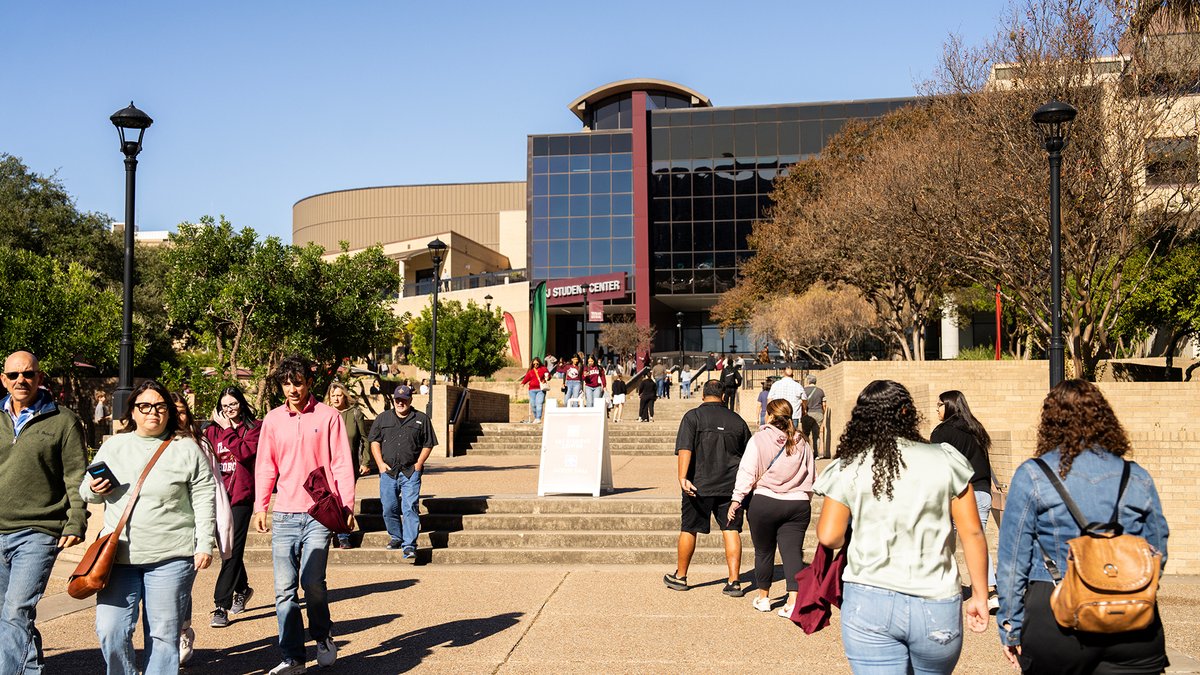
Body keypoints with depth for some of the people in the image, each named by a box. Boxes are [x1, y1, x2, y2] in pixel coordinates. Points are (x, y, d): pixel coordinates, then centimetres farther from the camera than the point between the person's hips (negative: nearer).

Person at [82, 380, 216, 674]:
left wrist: (204, 544, -5)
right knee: (110, 630, -5)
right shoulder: (113, 446, 11)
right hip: (118, 553, 3)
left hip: (171, 556, -2)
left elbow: (204, 499, 1)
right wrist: (93, 490, -4)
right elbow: (87, 491, 20)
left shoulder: (187, 449, 2)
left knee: (163, 633, 4)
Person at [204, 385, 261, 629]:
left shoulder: (254, 427, 2)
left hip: (241, 495, -4)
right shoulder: (212, 429, 12)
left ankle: (221, 606, -8)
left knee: (232, 550, -8)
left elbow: (245, 452, -14)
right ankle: (242, 588, 36)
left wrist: (228, 429, -8)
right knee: (228, 548, 13)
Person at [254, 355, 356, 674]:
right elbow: (265, 467, 12)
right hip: (284, 515, 3)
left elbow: (341, 464, 0)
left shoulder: (328, 416, 1)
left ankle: (324, 637, 15)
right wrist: (260, 507, 3)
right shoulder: (273, 420, 9)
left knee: (312, 581, -12)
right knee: (284, 588, 1)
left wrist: (347, 505, -8)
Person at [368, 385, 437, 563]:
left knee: (410, 508, -10)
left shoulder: (421, 419, 6)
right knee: (389, 508, 6)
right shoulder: (383, 418, 11)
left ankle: (409, 546, -10)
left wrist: (419, 464, -3)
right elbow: (375, 441, 12)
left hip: (411, 472, -3)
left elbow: (428, 444, 7)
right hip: (388, 471, 3)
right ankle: (396, 537, 27)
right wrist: (380, 463, 0)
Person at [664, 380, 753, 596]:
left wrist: (682, 477, -23)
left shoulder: (693, 416, -4)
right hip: (731, 485, 2)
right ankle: (734, 582, 0)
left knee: (689, 529, 10)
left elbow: (685, 449, -17)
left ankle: (680, 576, 23)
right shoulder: (737, 420, 7)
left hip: (699, 485, -2)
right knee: (731, 530, 4)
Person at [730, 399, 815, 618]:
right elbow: (810, 475, 14)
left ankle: (763, 597, 24)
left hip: (765, 503, -3)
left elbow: (747, 472, -7)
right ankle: (793, 601, -10)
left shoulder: (759, 440, -6)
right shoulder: (801, 442, 6)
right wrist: (805, 499, 26)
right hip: (798, 504, 3)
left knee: (764, 552, 11)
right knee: (793, 551, 1)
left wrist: (737, 499, -1)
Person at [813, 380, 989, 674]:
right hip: (936, 606, 1)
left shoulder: (849, 468, -1)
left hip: (868, 601, -1)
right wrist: (980, 595, 10)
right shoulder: (945, 461, 0)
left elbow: (829, 536, -2)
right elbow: (972, 533, 1)